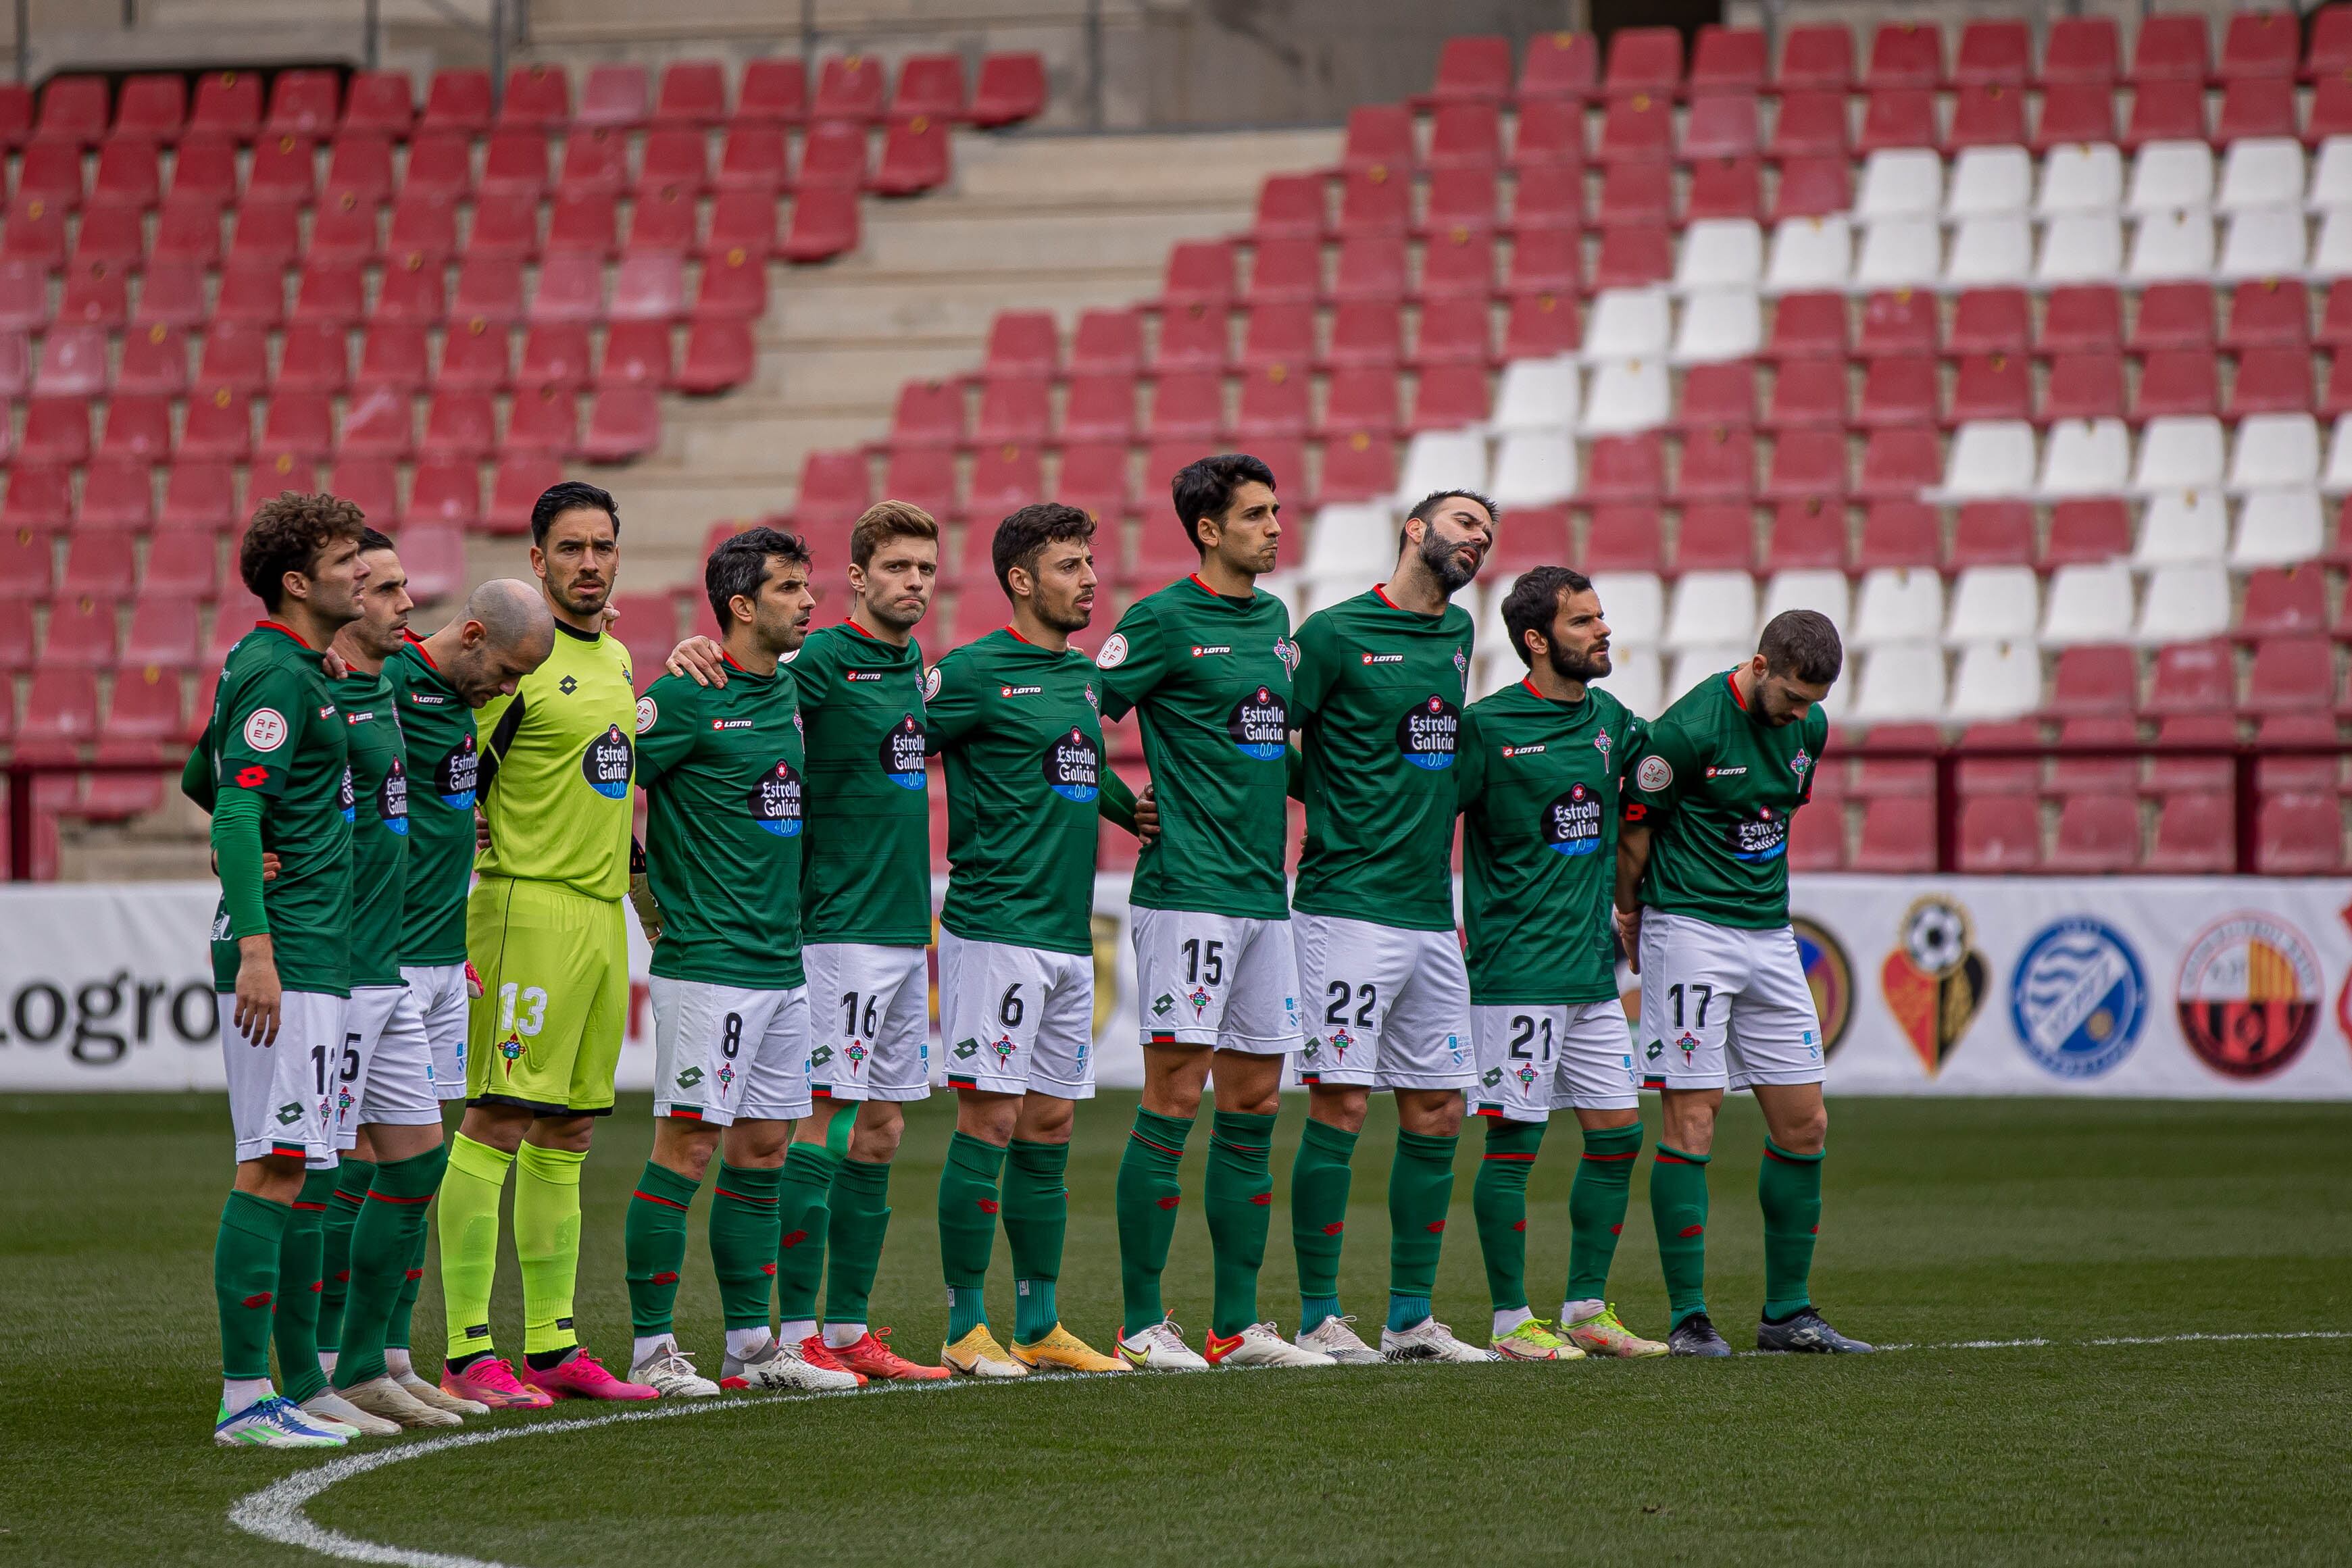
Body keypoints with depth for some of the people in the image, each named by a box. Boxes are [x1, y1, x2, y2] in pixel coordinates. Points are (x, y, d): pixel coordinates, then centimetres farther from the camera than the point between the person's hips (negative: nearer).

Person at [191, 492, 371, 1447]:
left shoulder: (297, 669, 17)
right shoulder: (277, 674, -13)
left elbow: (200, 782, 30)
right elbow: (236, 811, -21)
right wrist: (255, 948, -26)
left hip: (316, 955, 10)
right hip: (285, 952, -10)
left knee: (308, 1171, 12)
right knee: (276, 1168, -12)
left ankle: (303, 1386, 17)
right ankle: (245, 1397, -13)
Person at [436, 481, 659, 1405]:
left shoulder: (615, 660, 16)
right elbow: (450, 787, -13)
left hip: (603, 913, 9)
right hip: (529, 905, -8)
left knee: (565, 1136, 11)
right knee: (497, 1123, -10)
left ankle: (552, 1347, 15)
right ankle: (467, 1354, -10)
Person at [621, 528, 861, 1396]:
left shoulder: (789, 691, 13)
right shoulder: (688, 698, -12)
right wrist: (657, 896, -6)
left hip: (783, 961, 8)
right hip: (708, 963, -8)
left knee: (762, 1151, 10)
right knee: (687, 1147, -6)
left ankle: (752, 1341, 17)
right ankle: (652, 1348, -2)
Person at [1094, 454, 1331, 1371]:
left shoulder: (1273, 618, 16)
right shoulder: (1164, 621, -8)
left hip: (1265, 892, 8)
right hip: (1189, 890, -8)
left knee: (1254, 1105, 8)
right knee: (1174, 1098, -8)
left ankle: (1237, 1325, 13)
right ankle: (1142, 1324, -4)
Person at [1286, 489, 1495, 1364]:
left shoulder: (1457, 633, 15)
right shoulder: (1337, 633, -7)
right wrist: (1334, 807, -8)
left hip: (1431, 913, 7)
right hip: (1348, 906, -7)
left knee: (1436, 1113, 7)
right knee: (1340, 1107, -8)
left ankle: (1411, 1318, 15)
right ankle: (1319, 1319, -2)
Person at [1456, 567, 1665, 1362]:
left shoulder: (1608, 720, 10)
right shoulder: (1488, 726, -10)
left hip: (1593, 968, 7)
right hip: (1516, 970, -7)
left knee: (1618, 1133, 7)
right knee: (1515, 1140, -4)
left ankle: (1586, 1310, 17)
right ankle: (1512, 1321, 3)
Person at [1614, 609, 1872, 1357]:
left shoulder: (1808, 726, 6)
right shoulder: (1689, 729, -16)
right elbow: (1633, 826, -6)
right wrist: (1629, 914, 6)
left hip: (1769, 930, 7)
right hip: (1690, 930, -7)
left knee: (1803, 1126, 5)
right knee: (1691, 1120, -8)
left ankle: (1788, 1312, 15)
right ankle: (1688, 1318, -4)